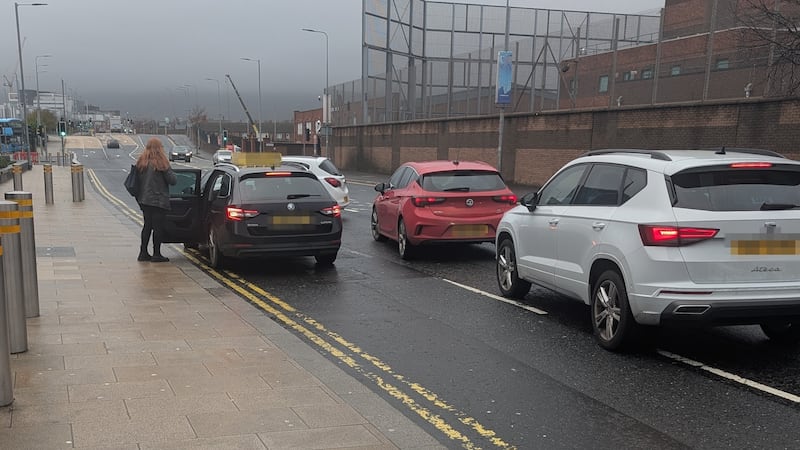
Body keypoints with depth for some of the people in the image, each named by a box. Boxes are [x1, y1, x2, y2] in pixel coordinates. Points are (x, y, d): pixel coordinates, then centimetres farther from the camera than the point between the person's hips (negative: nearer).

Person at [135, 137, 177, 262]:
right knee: (158, 226, 0)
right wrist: (170, 172, 8)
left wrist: (138, 198, 15)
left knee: (147, 225, 14)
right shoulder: (161, 163, -13)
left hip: (144, 199, 6)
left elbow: (137, 180, 9)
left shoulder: (141, 162, 6)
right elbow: (173, 180, -12)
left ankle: (143, 252, 16)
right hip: (159, 200, -6)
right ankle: (156, 254, 2)